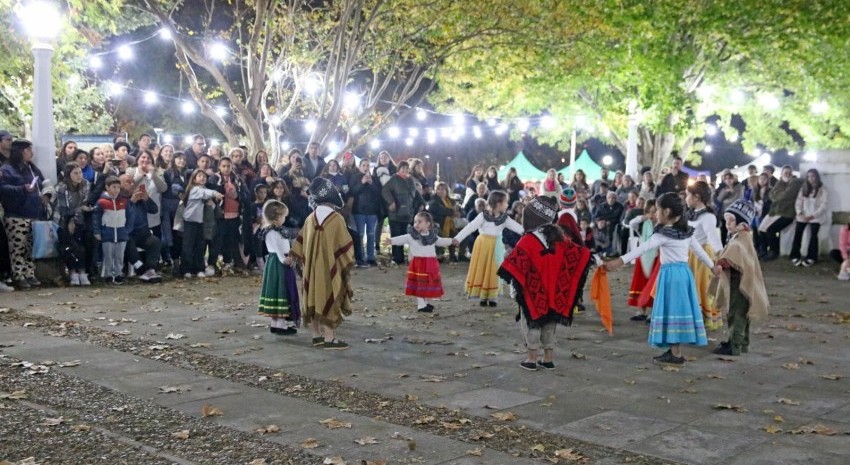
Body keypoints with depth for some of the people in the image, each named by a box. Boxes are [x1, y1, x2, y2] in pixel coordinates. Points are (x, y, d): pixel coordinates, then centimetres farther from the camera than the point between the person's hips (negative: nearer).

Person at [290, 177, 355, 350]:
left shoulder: (310, 219, 0)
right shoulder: (336, 219, -14)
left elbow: (300, 246, 6)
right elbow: (344, 247, -11)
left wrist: (307, 263, 16)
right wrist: (346, 264, 0)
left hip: (312, 269, 5)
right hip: (330, 269, -5)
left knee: (315, 298, 13)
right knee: (329, 300, -1)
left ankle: (317, 335, 19)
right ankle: (329, 338, 1)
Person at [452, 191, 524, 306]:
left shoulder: (505, 218, 0)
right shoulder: (483, 216, -12)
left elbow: (517, 227, -3)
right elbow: (470, 227, -16)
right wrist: (458, 238, -24)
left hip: (496, 246, 3)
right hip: (483, 245, -3)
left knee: (494, 272, 6)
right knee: (481, 271, 2)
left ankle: (492, 297, 13)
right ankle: (482, 297, 9)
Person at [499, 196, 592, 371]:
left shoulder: (527, 242, -17)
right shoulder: (559, 239, 1)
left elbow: (515, 265, -22)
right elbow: (580, 254, 4)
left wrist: (514, 287, -13)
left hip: (533, 294, -5)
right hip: (553, 294, 5)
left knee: (531, 324, 9)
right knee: (549, 325, 16)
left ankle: (532, 359, 11)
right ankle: (549, 359, 21)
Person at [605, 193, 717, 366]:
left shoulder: (663, 234, -12)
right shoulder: (687, 231, 11)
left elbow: (643, 248, -20)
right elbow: (699, 250, 20)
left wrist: (621, 260, -24)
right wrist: (712, 266, 34)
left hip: (670, 274, -8)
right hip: (684, 272, 8)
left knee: (672, 310, -4)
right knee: (679, 309, 10)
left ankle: (676, 354, -3)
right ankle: (674, 350, 15)